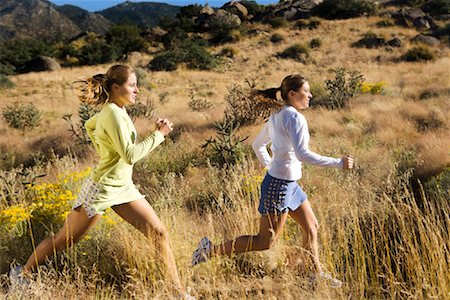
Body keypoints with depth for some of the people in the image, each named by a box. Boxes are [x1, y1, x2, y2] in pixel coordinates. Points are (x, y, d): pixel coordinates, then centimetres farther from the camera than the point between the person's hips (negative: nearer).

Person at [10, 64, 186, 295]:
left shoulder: (112, 110, 4)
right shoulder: (113, 114, -23)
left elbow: (90, 125, 23)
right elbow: (130, 155, -28)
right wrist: (159, 134, -22)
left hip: (123, 187, 9)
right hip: (101, 189, -9)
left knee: (158, 232, 0)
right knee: (64, 240, 7)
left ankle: (178, 290, 6)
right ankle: (21, 274, 29)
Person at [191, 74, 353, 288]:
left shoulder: (277, 116, 10)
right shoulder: (295, 117, -18)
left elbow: (258, 145, 18)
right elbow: (302, 154, -27)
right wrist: (338, 163, -22)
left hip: (289, 184, 10)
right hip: (279, 185, -10)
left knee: (311, 226, 18)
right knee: (266, 242, -2)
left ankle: (316, 273, 31)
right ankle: (212, 249, 2)